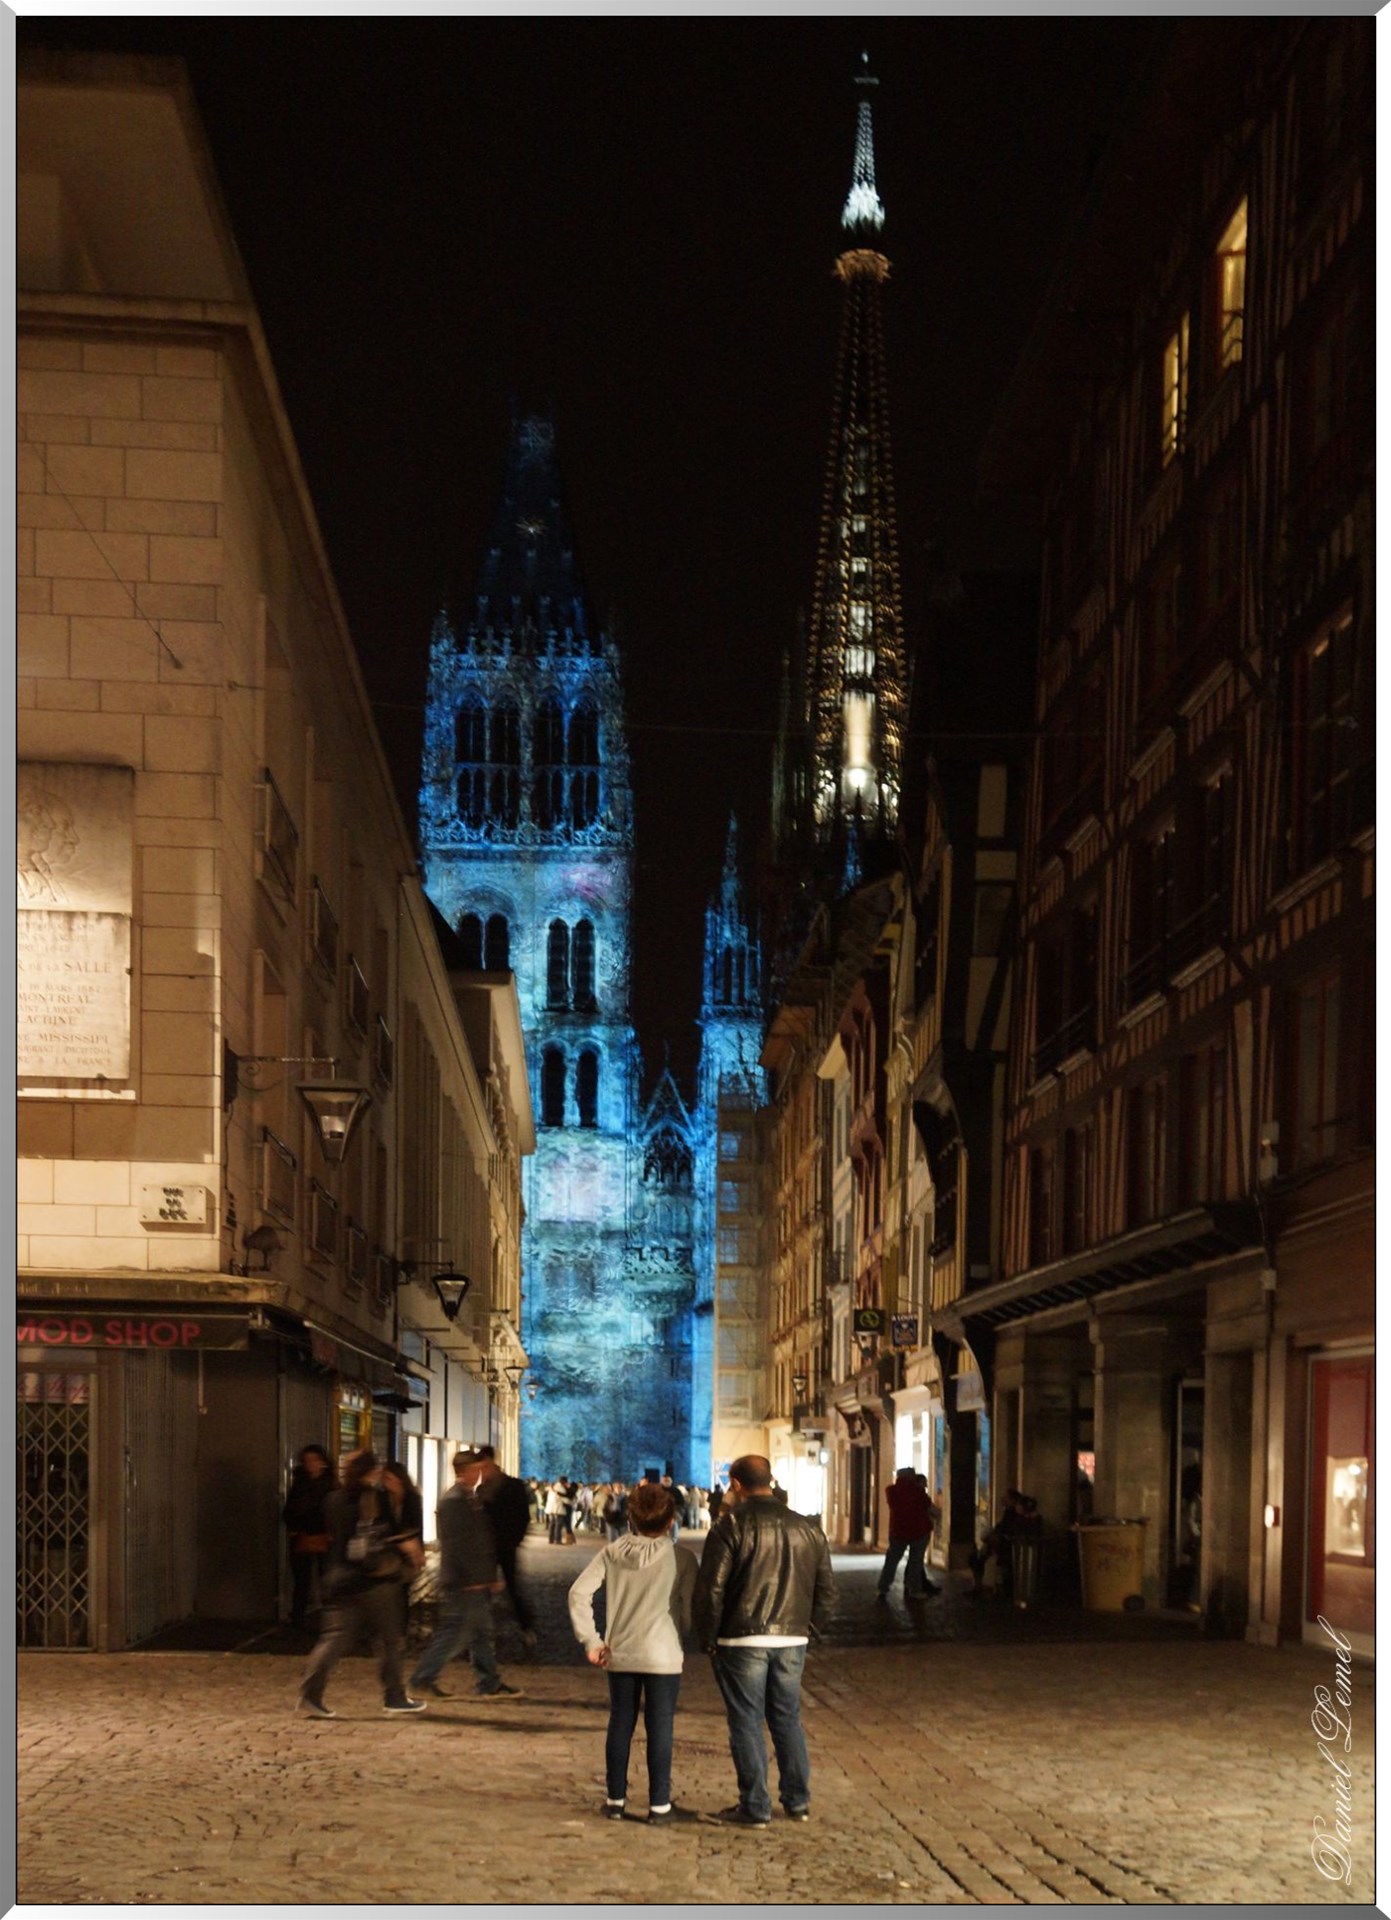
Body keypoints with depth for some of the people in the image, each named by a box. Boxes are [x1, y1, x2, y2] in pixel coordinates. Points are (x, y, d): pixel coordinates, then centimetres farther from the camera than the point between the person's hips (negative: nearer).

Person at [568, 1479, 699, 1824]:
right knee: (660, 1730, 4)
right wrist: (686, 1638, 10)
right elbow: (690, 1610, -7)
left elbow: (579, 1592, -5)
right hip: (663, 1655, -3)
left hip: (619, 1653, 3)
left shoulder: (612, 1553, 0)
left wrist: (590, 1640, -1)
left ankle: (615, 1800, 19)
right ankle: (659, 1805, 7)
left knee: (620, 1725, 13)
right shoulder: (680, 1557, -7)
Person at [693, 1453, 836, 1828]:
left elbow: (710, 1588, -12)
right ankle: (798, 1801, 20)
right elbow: (826, 1590, 11)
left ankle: (755, 1807, 5)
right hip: (792, 1641, 5)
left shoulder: (730, 1526, -9)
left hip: (742, 1641, -5)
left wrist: (707, 1638, -2)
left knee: (746, 1722, 3)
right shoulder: (806, 1529, 7)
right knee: (788, 1719, 16)